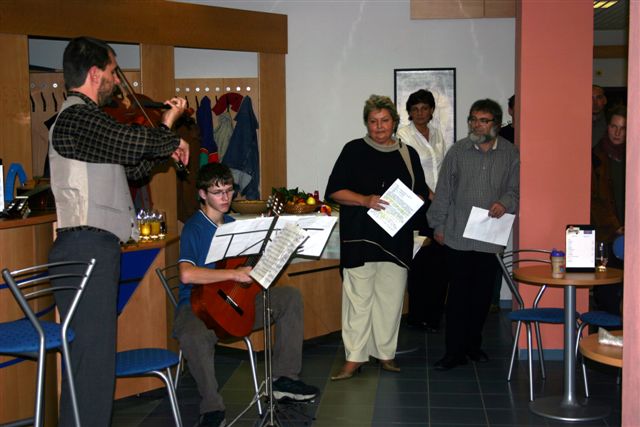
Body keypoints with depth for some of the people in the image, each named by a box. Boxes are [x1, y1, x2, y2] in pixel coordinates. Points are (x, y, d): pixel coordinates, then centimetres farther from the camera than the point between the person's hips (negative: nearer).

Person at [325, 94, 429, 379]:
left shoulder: (408, 154, 13)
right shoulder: (354, 151, 4)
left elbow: (421, 193, 17)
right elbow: (334, 191, -1)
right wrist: (365, 200, -16)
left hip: (397, 238, 3)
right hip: (359, 238, -3)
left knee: (391, 297, 6)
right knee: (358, 297, -3)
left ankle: (386, 353, 18)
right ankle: (354, 357, 3)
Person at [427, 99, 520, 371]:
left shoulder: (510, 154, 4)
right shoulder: (458, 151, 3)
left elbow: (515, 190, 9)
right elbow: (443, 191, 6)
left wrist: (505, 203, -13)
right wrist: (437, 225, 5)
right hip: (457, 236, -1)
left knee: (482, 295, 10)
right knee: (459, 294, -1)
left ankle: (473, 345, 27)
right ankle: (455, 351, 6)